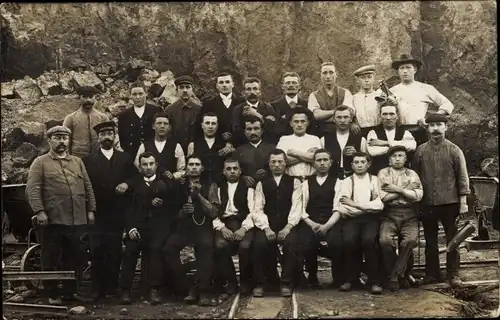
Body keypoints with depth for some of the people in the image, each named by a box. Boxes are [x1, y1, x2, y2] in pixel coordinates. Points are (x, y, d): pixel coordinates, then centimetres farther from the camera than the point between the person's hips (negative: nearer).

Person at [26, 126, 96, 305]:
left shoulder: (77, 162, 16)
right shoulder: (40, 163, 3)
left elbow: (88, 188, 14)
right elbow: (32, 189, -7)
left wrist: (90, 210, 6)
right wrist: (39, 211, -17)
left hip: (77, 220, 4)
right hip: (53, 220, -4)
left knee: (74, 259, 11)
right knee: (51, 260, 4)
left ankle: (70, 291, 23)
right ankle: (52, 295, 15)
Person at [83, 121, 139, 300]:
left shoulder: (125, 159, 13)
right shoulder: (89, 161, 7)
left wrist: (127, 184, -7)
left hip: (118, 214, 1)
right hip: (98, 213, -1)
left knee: (114, 251, 3)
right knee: (97, 251, -4)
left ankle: (111, 287, 12)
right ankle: (97, 288, 3)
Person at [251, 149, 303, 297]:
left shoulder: (294, 182, 11)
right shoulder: (261, 184, 14)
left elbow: (296, 207, 0)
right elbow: (258, 209, 2)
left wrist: (288, 227, -16)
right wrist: (266, 228, -15)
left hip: (287, 226, 0)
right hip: (267, 226, 1)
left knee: (291, 242, -32)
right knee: (259, 243, -30)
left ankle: (286, 283, -16)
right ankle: (259, 283, -12)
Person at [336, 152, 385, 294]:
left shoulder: (374, 180, 12)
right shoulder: (347, 181, 12)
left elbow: (379, 205, -3)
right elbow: (340, 208, -3)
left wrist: (355, 204, -7)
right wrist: (367, 207, -9)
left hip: (371, 219, 0)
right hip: (351, 219, 0)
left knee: (369, 239, -31)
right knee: (348, 240, -30)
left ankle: (374, 281, -16)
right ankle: (350, 278, -9)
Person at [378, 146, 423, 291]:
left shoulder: (412, 174, 14)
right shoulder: (383, 173, 10)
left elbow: (418, 196, 0)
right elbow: (381, 196, -4)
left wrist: (398, 189, -6)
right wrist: (406, 189, -2)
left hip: (409, 215, 1)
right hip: (389, 214, -1)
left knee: (411, 239, -29)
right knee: (385, 240, -29)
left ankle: (395, 275, -13)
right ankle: (400, 274, -7)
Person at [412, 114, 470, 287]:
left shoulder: (454, 150, 0)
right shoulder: (420, 150, 4)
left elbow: (462, 177, -1)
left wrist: (463, 201, -6)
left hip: (450, 202, -1)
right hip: (427, 203, 2)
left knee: (452, 239, 6)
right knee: (430, 240, 9)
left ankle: (453, 274, 15)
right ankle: (432, 273, 20)